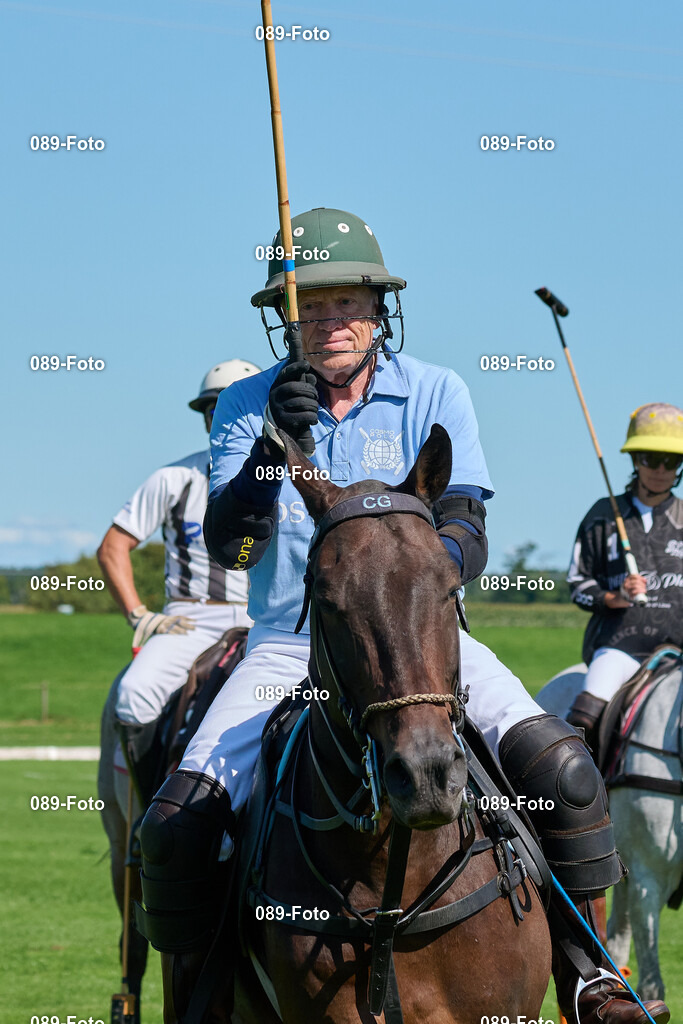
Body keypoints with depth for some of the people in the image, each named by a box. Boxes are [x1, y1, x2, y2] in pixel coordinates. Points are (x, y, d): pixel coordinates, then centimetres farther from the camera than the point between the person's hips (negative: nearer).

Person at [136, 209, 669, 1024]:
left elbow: (467, 538, -7)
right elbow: (229, 546, -13)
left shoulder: (435, 395, 1)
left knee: (559, 767, -22)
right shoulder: (248, 407, 0)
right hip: (288, 645, 0)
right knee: (176, 825, -19)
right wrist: (275, 443, -30)